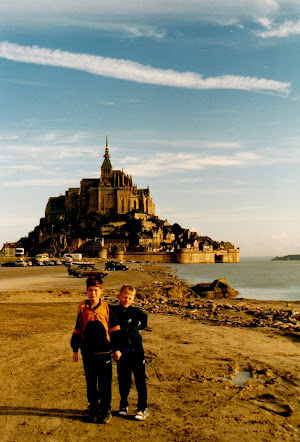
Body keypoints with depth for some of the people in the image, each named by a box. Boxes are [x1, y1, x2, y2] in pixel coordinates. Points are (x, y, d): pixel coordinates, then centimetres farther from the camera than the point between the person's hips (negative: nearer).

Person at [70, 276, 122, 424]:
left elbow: (114, 329, 2)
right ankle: (93, 409, 28)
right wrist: (75, 349, 10)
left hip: (104, 351, -2)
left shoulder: (106, 308, -3)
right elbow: (77, 330, 10)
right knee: (90, 382, 12)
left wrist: (116, 348, 1)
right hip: (87, 352, 2)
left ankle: (106, 410, 21)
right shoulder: (83, 309, 1)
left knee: (105, 383, 6)